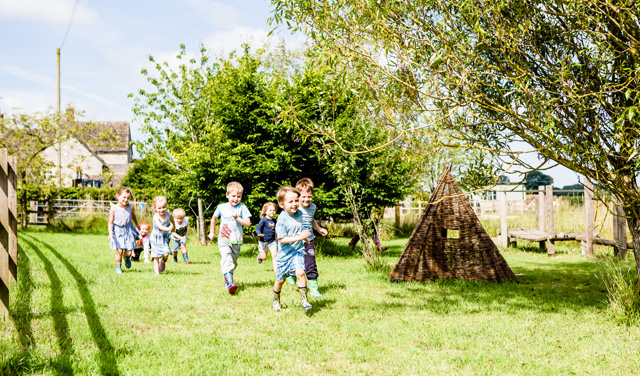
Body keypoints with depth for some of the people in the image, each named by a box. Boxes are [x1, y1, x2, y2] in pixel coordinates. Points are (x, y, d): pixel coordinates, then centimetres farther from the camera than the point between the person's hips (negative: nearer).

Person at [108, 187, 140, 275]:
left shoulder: (130, 207, -5)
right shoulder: (113, 209, -10)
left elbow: (133, 217, 16)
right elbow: (111, 222, -6)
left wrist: (137, 225, 31)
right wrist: (110, 232, -21)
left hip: (128, 231, 2)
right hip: (118, 232, -2)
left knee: (129, 252, 2)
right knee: (119, 251, -9)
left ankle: (126, 257, 38)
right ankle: (118, 267, 10)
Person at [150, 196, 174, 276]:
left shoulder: (168, 214, -6)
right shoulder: (156, 217, -20)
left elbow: (172, 221, 18)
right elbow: (160, 226, -36)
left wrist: (173, 228, 35)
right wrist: (167, 229, -54)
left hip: (165, 238, 3)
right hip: (156, 238, -3)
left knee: (166, 254, -15)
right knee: (156, 257, -1)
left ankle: (163, 261, 17)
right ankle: (157, 272, 8)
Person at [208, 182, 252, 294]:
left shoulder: (242, 207, -2)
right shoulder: (221, 207, 3)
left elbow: (248, 223, -8)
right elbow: (214, 218, 22)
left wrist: (237, 218, -21)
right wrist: (212, 232, 26)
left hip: (237, 241, 1)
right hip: (224, 240, -1)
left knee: (233, 262, 13)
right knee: (226, 259, -21)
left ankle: (227, 279, 34)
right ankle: (229, 282, -35)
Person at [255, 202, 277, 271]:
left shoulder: (274, 221, 4)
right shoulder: (263, 220, -14)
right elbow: (258, 228, -19)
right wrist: (259, 234, -39)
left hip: (272, 241, 4)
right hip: (263, 241, -4)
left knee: (274, 255, -11)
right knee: (264, 257, 9)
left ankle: (275, 269, -6)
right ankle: (260, 256, 45)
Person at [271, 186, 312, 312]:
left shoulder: (300, 214, -1)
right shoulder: (282, 219, -18)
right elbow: (282, 239, -24)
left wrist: (304, 237, 8)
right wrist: (298, 237, -31)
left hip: (298, 251, 3)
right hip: (284, 253, -2)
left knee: (300, 272, -22)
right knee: (280, 279, 12)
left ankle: (303, 299, -9)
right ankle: (275, 300, 38)